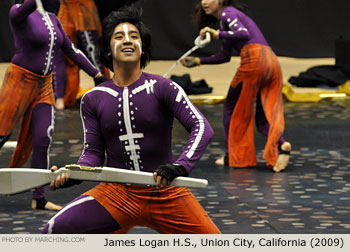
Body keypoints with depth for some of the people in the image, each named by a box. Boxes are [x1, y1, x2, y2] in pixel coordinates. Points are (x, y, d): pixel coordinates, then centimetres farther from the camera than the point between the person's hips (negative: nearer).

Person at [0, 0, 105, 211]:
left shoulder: (52, 19, 11)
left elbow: (71, 50, 17)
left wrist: (96, 73, 11)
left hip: (44, 86, 6)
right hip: (20, 80, -6)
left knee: (43, 142, 0)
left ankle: (39, 199, 4)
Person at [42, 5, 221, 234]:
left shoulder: (162, 88, -4)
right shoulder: (93, 99, 5)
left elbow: (201, 126, -13)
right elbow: (93, 152, 6)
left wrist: (181, 166, -29)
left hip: (166, 192, -1)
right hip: (117, 193, 1)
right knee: (55, 231, -20)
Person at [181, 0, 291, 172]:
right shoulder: (224, 19, 27)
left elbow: (244, 34, -20)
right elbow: (225, 56, 31)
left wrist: (217, 34, -23)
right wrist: (198, 61, 29)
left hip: (253, 60, -9)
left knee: (231, 108, 8)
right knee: (263, 117, 4)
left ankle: (233, 156, 12)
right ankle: (280, 144, -23)